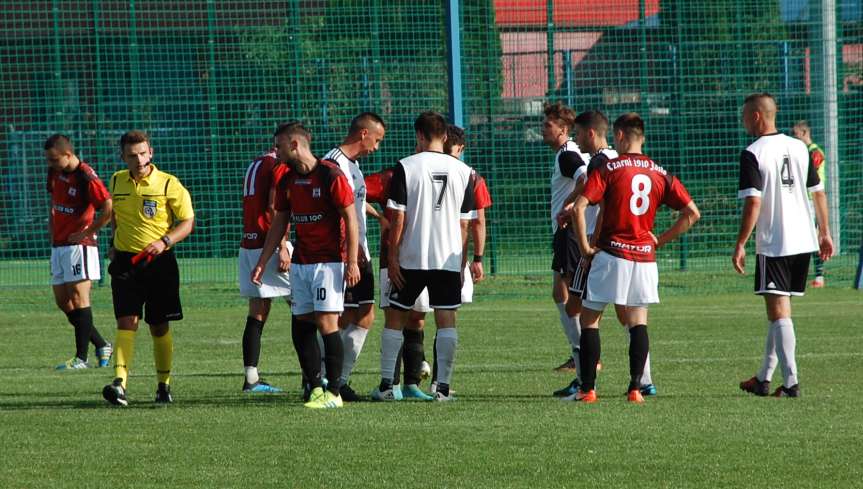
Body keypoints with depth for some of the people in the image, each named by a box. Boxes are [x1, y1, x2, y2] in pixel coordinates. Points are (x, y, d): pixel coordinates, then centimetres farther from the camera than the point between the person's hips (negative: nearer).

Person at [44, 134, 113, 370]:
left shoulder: (86, 178, -16)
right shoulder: (55, 173, 8)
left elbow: (110, 208, -19)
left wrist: (88, 232, -14)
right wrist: (52, 232, 15)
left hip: (78, 245, -9)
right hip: (58, 245, 9)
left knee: (78, 298, -9)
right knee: (62, 301, 8)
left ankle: (81, 358, -8)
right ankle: (101, 345, 19)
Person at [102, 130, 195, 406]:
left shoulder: (169, 184, -7)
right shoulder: (117, 182, 7)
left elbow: (188, 222, -6)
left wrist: (164, 242, -20)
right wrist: (114, 246, 19)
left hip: (159, 261, -2)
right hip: (125, 261, 2)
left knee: (159, 327, 6)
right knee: (126, 322, -12)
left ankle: (164, 385, 20)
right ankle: (120, 382, -23)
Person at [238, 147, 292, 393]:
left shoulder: (256, 164, 19)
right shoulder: (280, 165, -8)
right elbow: (274, 206, -17)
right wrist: (282, 247, -19)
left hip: (248, 245, 8)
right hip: (269, 246, -8)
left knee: (257, 315, 7)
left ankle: (251, 377, 3)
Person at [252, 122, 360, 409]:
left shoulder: (330, 175, -11)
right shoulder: (287, 181, 11)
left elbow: (350, 218, -10)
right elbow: (279, 224, 18)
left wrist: (352, 262, -15)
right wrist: (262, 263, 13)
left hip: (329, 261, -7)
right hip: (300, 264, 7)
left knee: (326, 323, -11)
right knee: (301, 327, 4)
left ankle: (333, 393, -8)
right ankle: (316, 388, 11)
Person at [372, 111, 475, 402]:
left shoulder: (406, 167, -5)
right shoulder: (462, 171, 3)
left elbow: (398, 217, -7)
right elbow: (464, 223, 5)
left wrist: (393, 258, -3)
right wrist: (462, 260, 13)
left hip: (411, 258, -1)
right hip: (448, 258, 2)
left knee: (396, 318, 9)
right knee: (446, 320, 4)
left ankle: (386, 385, 9)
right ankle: (443, 386, -1)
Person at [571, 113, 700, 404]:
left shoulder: (608, 169, -5)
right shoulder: (660, 174, 7)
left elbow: (579, 207, -15)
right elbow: (692, 213, 5)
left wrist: (585, 247, -6)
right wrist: (660, 240, 9)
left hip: (611, 255, -4)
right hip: (645, 256, 4)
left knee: (589, 318, 6)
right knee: (637, 322, 9)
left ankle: (587, 388, 0)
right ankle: (636, 387, -2)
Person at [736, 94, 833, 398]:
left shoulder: (753, 155, -11)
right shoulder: (799, 148, 9)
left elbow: (753, 203, -18)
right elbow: (819, 192, 13)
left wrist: (740, 245, -13)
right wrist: (825, 233, 21)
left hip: (773, 245, -7)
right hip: (804, 241, 7)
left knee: (779, 312, -5)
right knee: (779, 311, 16)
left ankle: (791, 382, -11)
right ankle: (763, 379, 25)